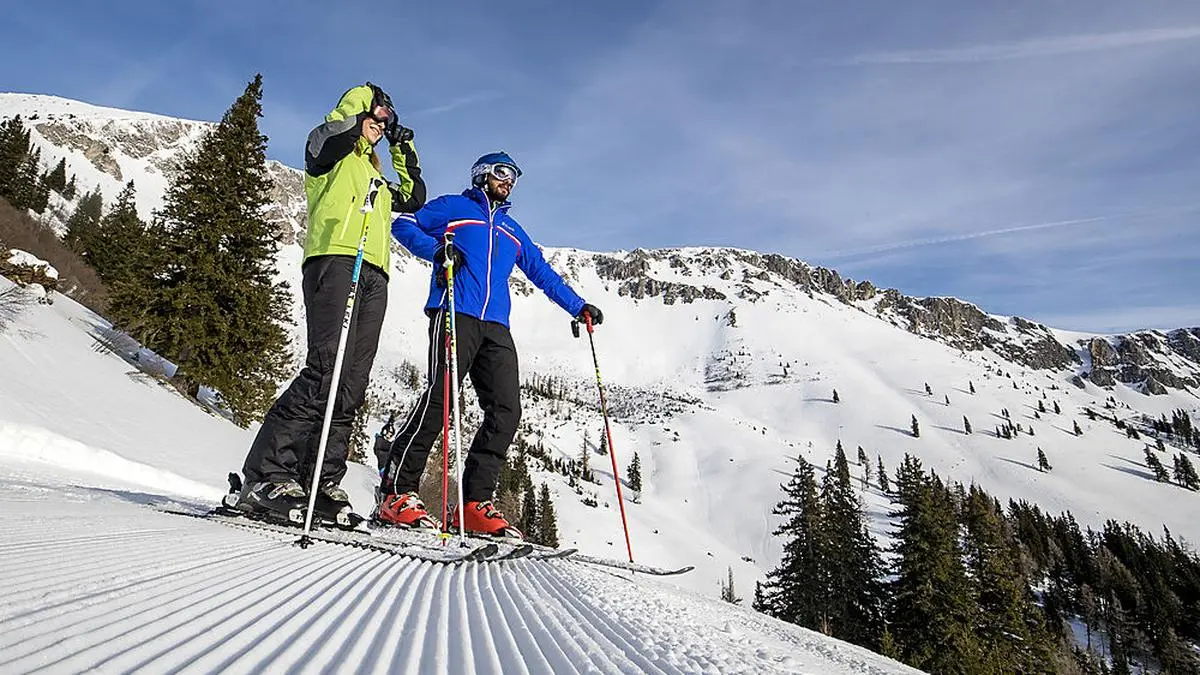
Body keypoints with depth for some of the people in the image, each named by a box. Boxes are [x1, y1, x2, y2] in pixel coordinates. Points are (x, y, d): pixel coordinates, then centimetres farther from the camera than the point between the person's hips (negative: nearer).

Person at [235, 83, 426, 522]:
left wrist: (405, 151, 33)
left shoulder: (377, 179, 36)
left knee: (351, 384, -5)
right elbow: (324, 139, -7)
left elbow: (415, 200, 40)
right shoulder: (333, 155, 16)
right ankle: (267, 476, -22)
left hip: (373, 274, 7)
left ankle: (320, 482, -5)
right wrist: (364, 113, 10)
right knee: (326, 370, -24)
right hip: (335, 259, -7)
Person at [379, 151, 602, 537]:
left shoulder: (512, 230, 32)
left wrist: (578, 306, 27)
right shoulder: (453, 208, 18)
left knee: (506, 410, -8)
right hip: (455, 314, -5)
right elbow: (403, 226, 11)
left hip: (495, 326, 6)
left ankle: (474, 504, -6)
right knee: (442, 394, -21)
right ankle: (396, 492, -15)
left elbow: (542, 273, 34)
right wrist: (436, 248, -8)